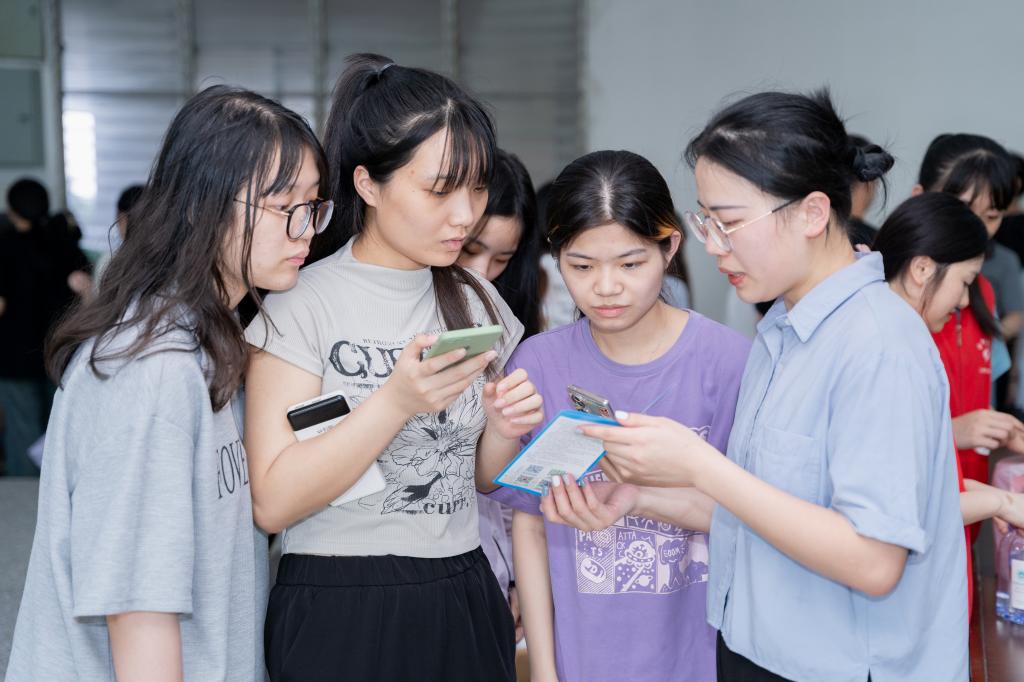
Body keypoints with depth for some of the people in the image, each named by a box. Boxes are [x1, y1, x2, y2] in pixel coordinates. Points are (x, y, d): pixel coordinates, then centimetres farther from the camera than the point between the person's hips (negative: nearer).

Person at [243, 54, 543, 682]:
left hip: (463, 601, 5)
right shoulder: (302, 304, -10)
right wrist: (395, 402, -26)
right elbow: (274, 502, -17)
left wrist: (503, 429, -6)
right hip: (341, 615, -5)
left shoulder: (477, 300, 6)